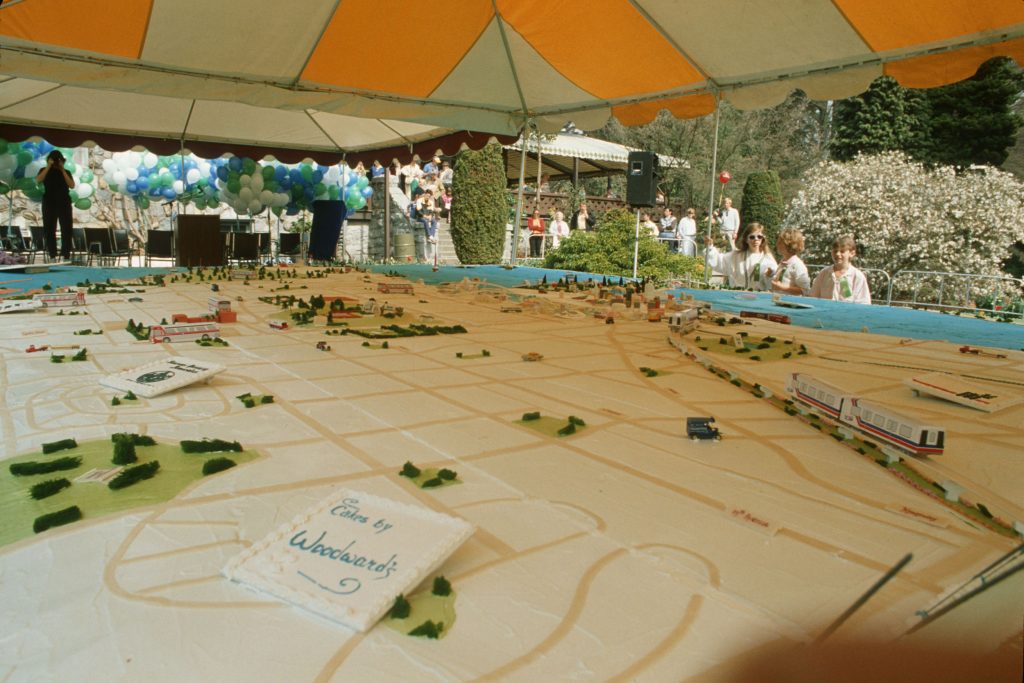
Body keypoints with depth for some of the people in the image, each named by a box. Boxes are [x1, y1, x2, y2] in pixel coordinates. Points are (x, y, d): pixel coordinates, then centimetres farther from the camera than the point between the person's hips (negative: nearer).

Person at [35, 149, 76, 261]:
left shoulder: (66, 172, 8)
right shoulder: (44, 170, 6)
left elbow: (72, 185, -8)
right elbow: (38, 180, -13)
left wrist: (62, 170, -12)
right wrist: (48, 167, -16)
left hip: (64, 203, 0)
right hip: (49, 203, 0)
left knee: (67, 230, -5)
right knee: (49, 230, 1)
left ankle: (66, 255, -2)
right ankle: (52, 255, 7)